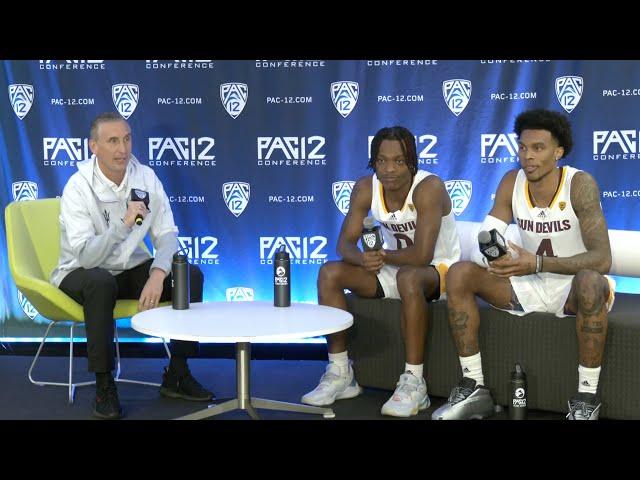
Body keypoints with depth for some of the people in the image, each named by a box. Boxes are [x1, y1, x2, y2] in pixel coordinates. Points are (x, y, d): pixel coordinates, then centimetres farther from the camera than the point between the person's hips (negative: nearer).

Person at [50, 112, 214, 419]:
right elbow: (86, 257, -27)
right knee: (101, 282, -38)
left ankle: (177, 374, -3)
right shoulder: (78, 187, -19)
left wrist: (157, 275, -26)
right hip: (83, 273, -4)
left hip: (132, 269, 5)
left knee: (191, 275, -16)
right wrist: (123, 224, -41)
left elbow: (167, 235, -6)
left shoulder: (145, 178, -6)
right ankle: (104, 385, -24)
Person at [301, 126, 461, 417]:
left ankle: (414, 382, -30)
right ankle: (340, 373, -8)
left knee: (409, 278, -40)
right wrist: (362, 259, -31)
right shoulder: (365, 188, -7)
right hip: (393, 269, 6)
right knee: (329, 274, -15)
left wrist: (382, 256, -17)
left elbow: (421, 255, -31)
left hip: (436, 270, -6)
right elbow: (345, 242, -8)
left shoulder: (429, 187, -24)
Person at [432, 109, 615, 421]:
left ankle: (586, 399, -24)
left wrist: (538, 263, -40)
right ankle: (474, 389, -9)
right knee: (459, 274, -13)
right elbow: (480, 245, -8)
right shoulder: (511, 182, -6)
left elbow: (602, 259, -28)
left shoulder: (580, 184, -20)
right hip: (529, 286, 5)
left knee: (591, 281, -39)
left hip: (573, 287, -5)